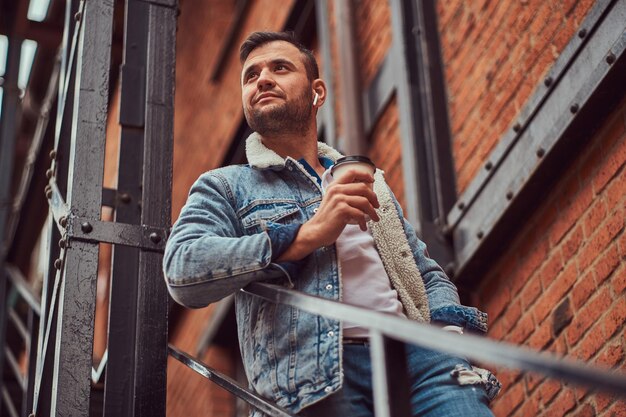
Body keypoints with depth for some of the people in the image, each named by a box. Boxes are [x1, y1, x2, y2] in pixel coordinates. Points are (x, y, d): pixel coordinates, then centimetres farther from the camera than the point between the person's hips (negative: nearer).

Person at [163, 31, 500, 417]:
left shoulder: (370, 183, 27)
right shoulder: (224, 187, 14)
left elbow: (428, 274, 26)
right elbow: (182, 272, -5)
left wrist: (448, 328, 3)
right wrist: (307, 236, -8)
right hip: (318, 376, -3)